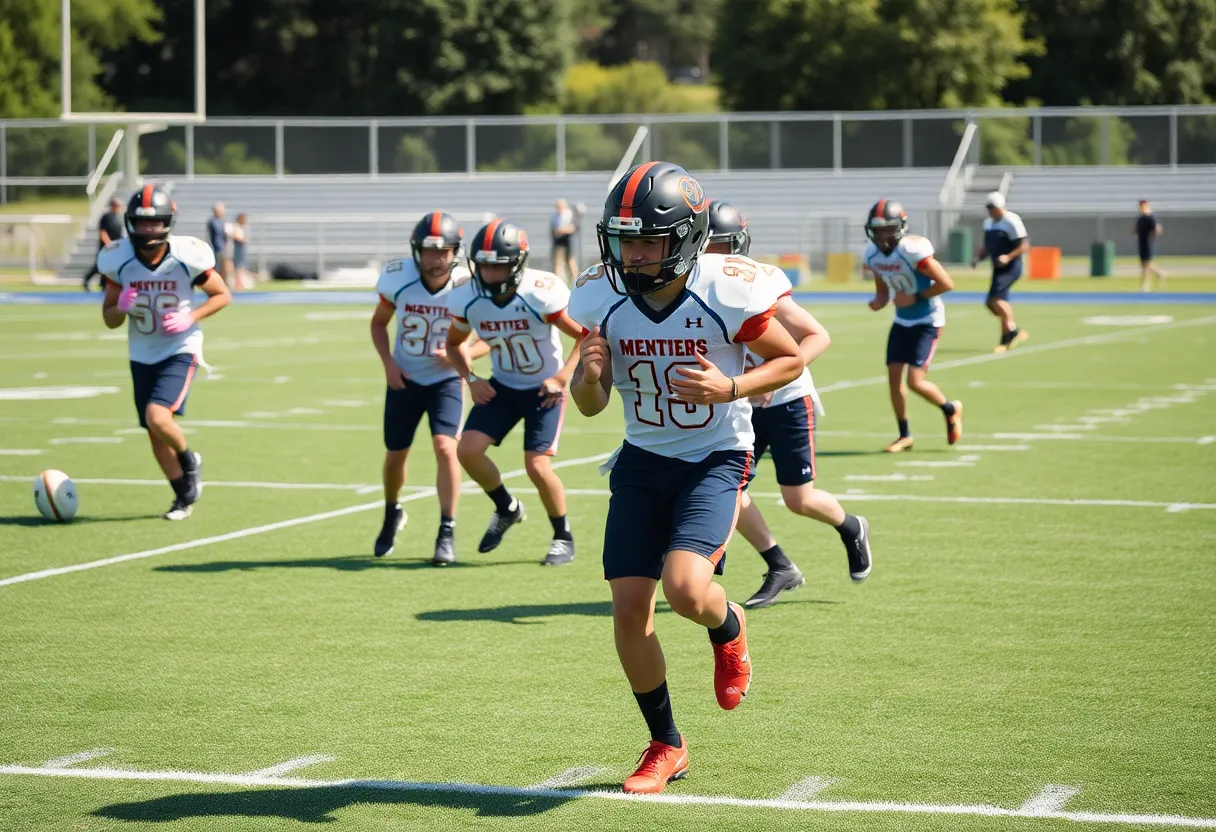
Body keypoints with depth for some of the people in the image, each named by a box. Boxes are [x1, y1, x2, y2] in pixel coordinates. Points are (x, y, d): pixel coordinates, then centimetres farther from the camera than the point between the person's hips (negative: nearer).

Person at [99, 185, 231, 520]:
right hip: (142, 356, 4)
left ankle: (188, 460, 7)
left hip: (180, 350, -4)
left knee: (157, 417, -24)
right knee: (155, 436, 8)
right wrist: (121, 307, -23)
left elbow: (222, 295, -3)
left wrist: (191, 318, -18)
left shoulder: (187, 256, -17)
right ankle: (185, 496, 30)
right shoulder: (119, 260, -9)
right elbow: (109, 320, 0)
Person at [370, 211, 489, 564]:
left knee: (445, 447, -20)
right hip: (405, 378, 2)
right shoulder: (398, 278, -16)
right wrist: (388, 363, -10)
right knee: (395, 454, 11)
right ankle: (392, 516, 41)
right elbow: (379, 323, 3)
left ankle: (447, 534, -10)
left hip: (446, 379, -2)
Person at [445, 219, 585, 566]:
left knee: (536, 465, -15)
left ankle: (563, 538, 9)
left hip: (544, 389, -5)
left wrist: (562, 378, -23)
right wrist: (471, 379, -5)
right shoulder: (468, 299, -13)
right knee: (468, 450, -11)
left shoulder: (542, 294, -27)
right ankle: (507, 509, 18)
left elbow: (589, 336, -18)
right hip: (502, 387, 5)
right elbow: (454, 343, 9)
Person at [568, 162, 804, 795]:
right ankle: (665, 745, 20)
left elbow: (790, 359, -4)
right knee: (629, 609, -2)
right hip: (643, 460, 4)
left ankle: (729, 628, 15)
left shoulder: (726, 291, -20)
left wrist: (730, 388, -22)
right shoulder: (604, 296, -9)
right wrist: (589, 375, -23)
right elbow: (589, 405, 1)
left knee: (685, 589, -25)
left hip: (717, 458, -4)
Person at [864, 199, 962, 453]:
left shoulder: (913, 251, -26)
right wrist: (879, 300, -10)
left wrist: (915, 298, -21)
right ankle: (905, 436, 18)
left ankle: (951, 409, 18)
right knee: (893, 377, 2)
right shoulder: (873, 254, -4)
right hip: (902, 321, 7)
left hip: (927, 320, -7)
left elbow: (946, 283, -22)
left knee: (915, 381, -12)